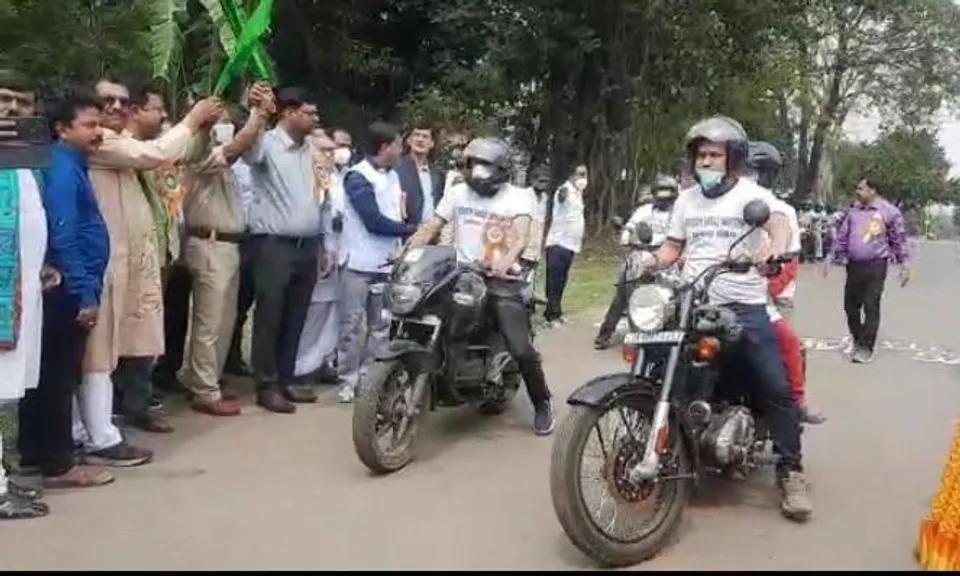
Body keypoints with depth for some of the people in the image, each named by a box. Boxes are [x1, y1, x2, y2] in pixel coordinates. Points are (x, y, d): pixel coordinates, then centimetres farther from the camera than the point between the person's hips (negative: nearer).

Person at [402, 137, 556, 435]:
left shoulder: (517, 197, 1)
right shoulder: (457, 192, 10)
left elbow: (522, 235, -15)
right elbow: (431, 227, 3)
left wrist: (507, 261, -37)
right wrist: (405, 251, -16)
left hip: (501, 282, -3)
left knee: (522, 349, -11)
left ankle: (542, 403, 11)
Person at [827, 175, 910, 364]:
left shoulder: (889, 212, -4)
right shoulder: (853, 211, 10)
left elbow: (899, 240, 0)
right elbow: (842, 237, 15)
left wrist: (905, 265, -3)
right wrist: (832, 259, 12)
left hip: (875, 266, -5)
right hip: (853, 265, 5)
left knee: (871, 307, -4)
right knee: (850, 305, 10)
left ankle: (866, 349, 0)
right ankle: (857, 340, 29)